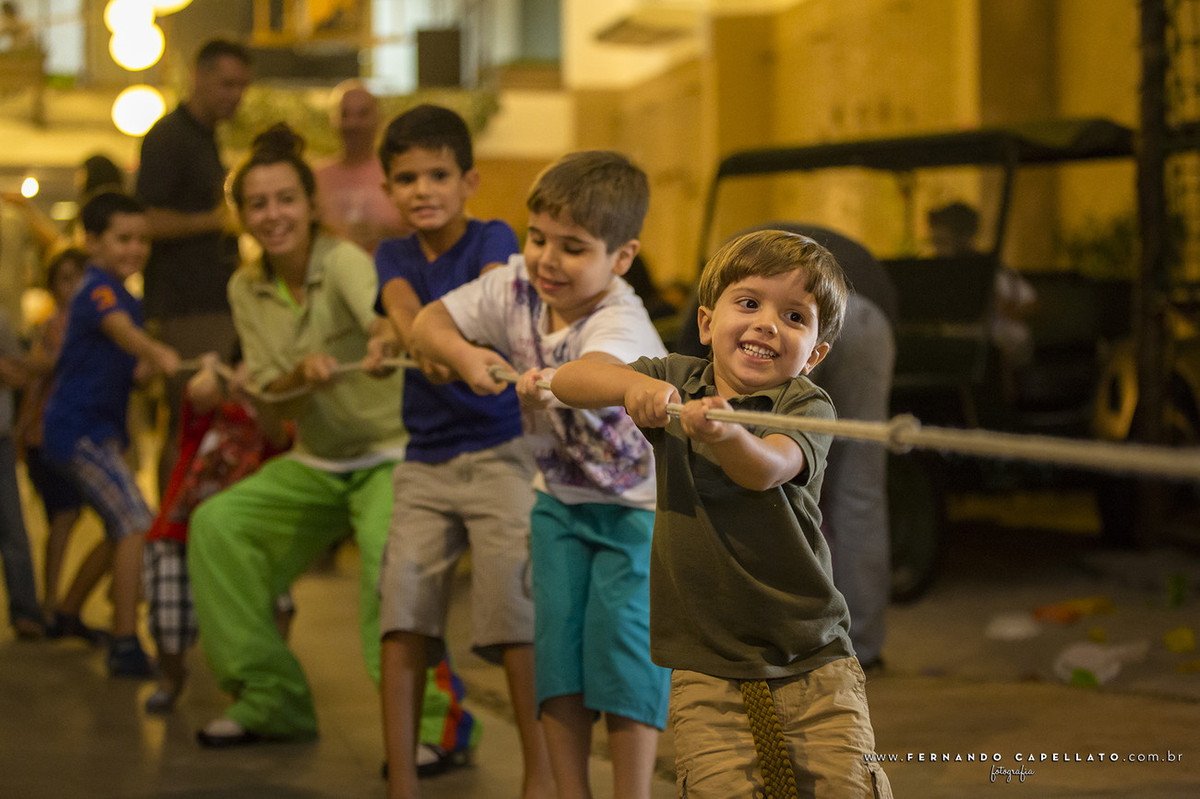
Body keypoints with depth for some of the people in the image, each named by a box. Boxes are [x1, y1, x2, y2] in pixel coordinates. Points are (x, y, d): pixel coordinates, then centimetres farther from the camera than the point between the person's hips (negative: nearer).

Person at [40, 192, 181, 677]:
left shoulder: (122, 295, 15)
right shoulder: (97, 288, -16)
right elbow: (120, 328, -38)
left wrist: (150, 368, 2)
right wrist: (159, 354, -58)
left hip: (99, 428, 11)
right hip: (77, 429, -11)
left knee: (120, 530, 23)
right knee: (136, 525, -20)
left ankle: (66, 614, 39)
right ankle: (125, 646, -21)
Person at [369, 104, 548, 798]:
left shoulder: (492, 239, -2)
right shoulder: (395, 256, 8)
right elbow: (404, 310, -14)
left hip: (501, 452, -4)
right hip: (425, 460, 4)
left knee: (514, 610, -10)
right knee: (403, 608, -4)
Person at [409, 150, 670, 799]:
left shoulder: (621, 322, -32)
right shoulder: (516, 288, -13)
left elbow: (602, 372, -56)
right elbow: (426, 324, -5)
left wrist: (553, 382, -78)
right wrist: (465, 356, -27)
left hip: (642, 501, -5)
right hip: (561, 497, 5)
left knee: (622, 638, -13)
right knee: (557, 640, 1)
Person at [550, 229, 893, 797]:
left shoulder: (806, 407, -6)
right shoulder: (676, 382, 6)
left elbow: (766, 469, -27)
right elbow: (567, 382, -3)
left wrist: (725, 435, -50)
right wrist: (633, 384, -22)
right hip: (706, 668, 2)